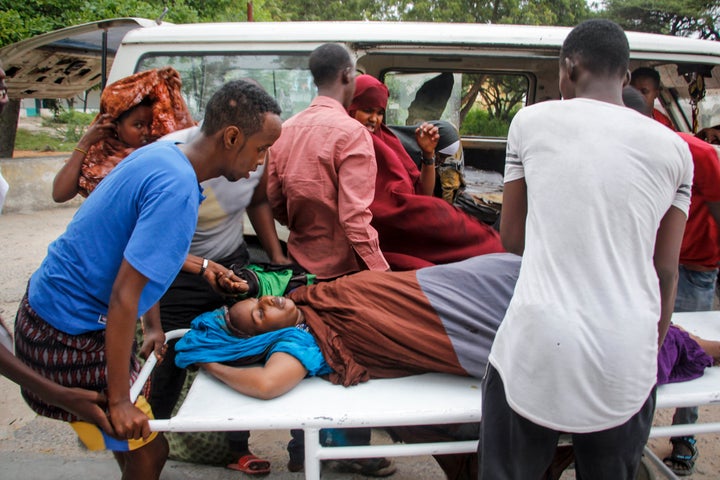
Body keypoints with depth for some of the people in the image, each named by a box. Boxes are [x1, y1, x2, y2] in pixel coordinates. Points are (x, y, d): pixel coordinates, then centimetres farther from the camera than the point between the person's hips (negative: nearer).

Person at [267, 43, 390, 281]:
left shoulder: (285, 129, 2)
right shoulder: (352, 132, -16)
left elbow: (273, 200, 6)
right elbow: (355, 216, -23)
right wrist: (380, 273, -20)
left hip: (299, 261, 6)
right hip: (342, 268, -6)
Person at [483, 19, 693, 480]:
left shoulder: (532, 121, 0)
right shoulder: (673, 148, 6)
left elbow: (511, 238, 6)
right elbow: (665, 271, 8)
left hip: (536, 351, -2)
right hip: (628, 364, 3)